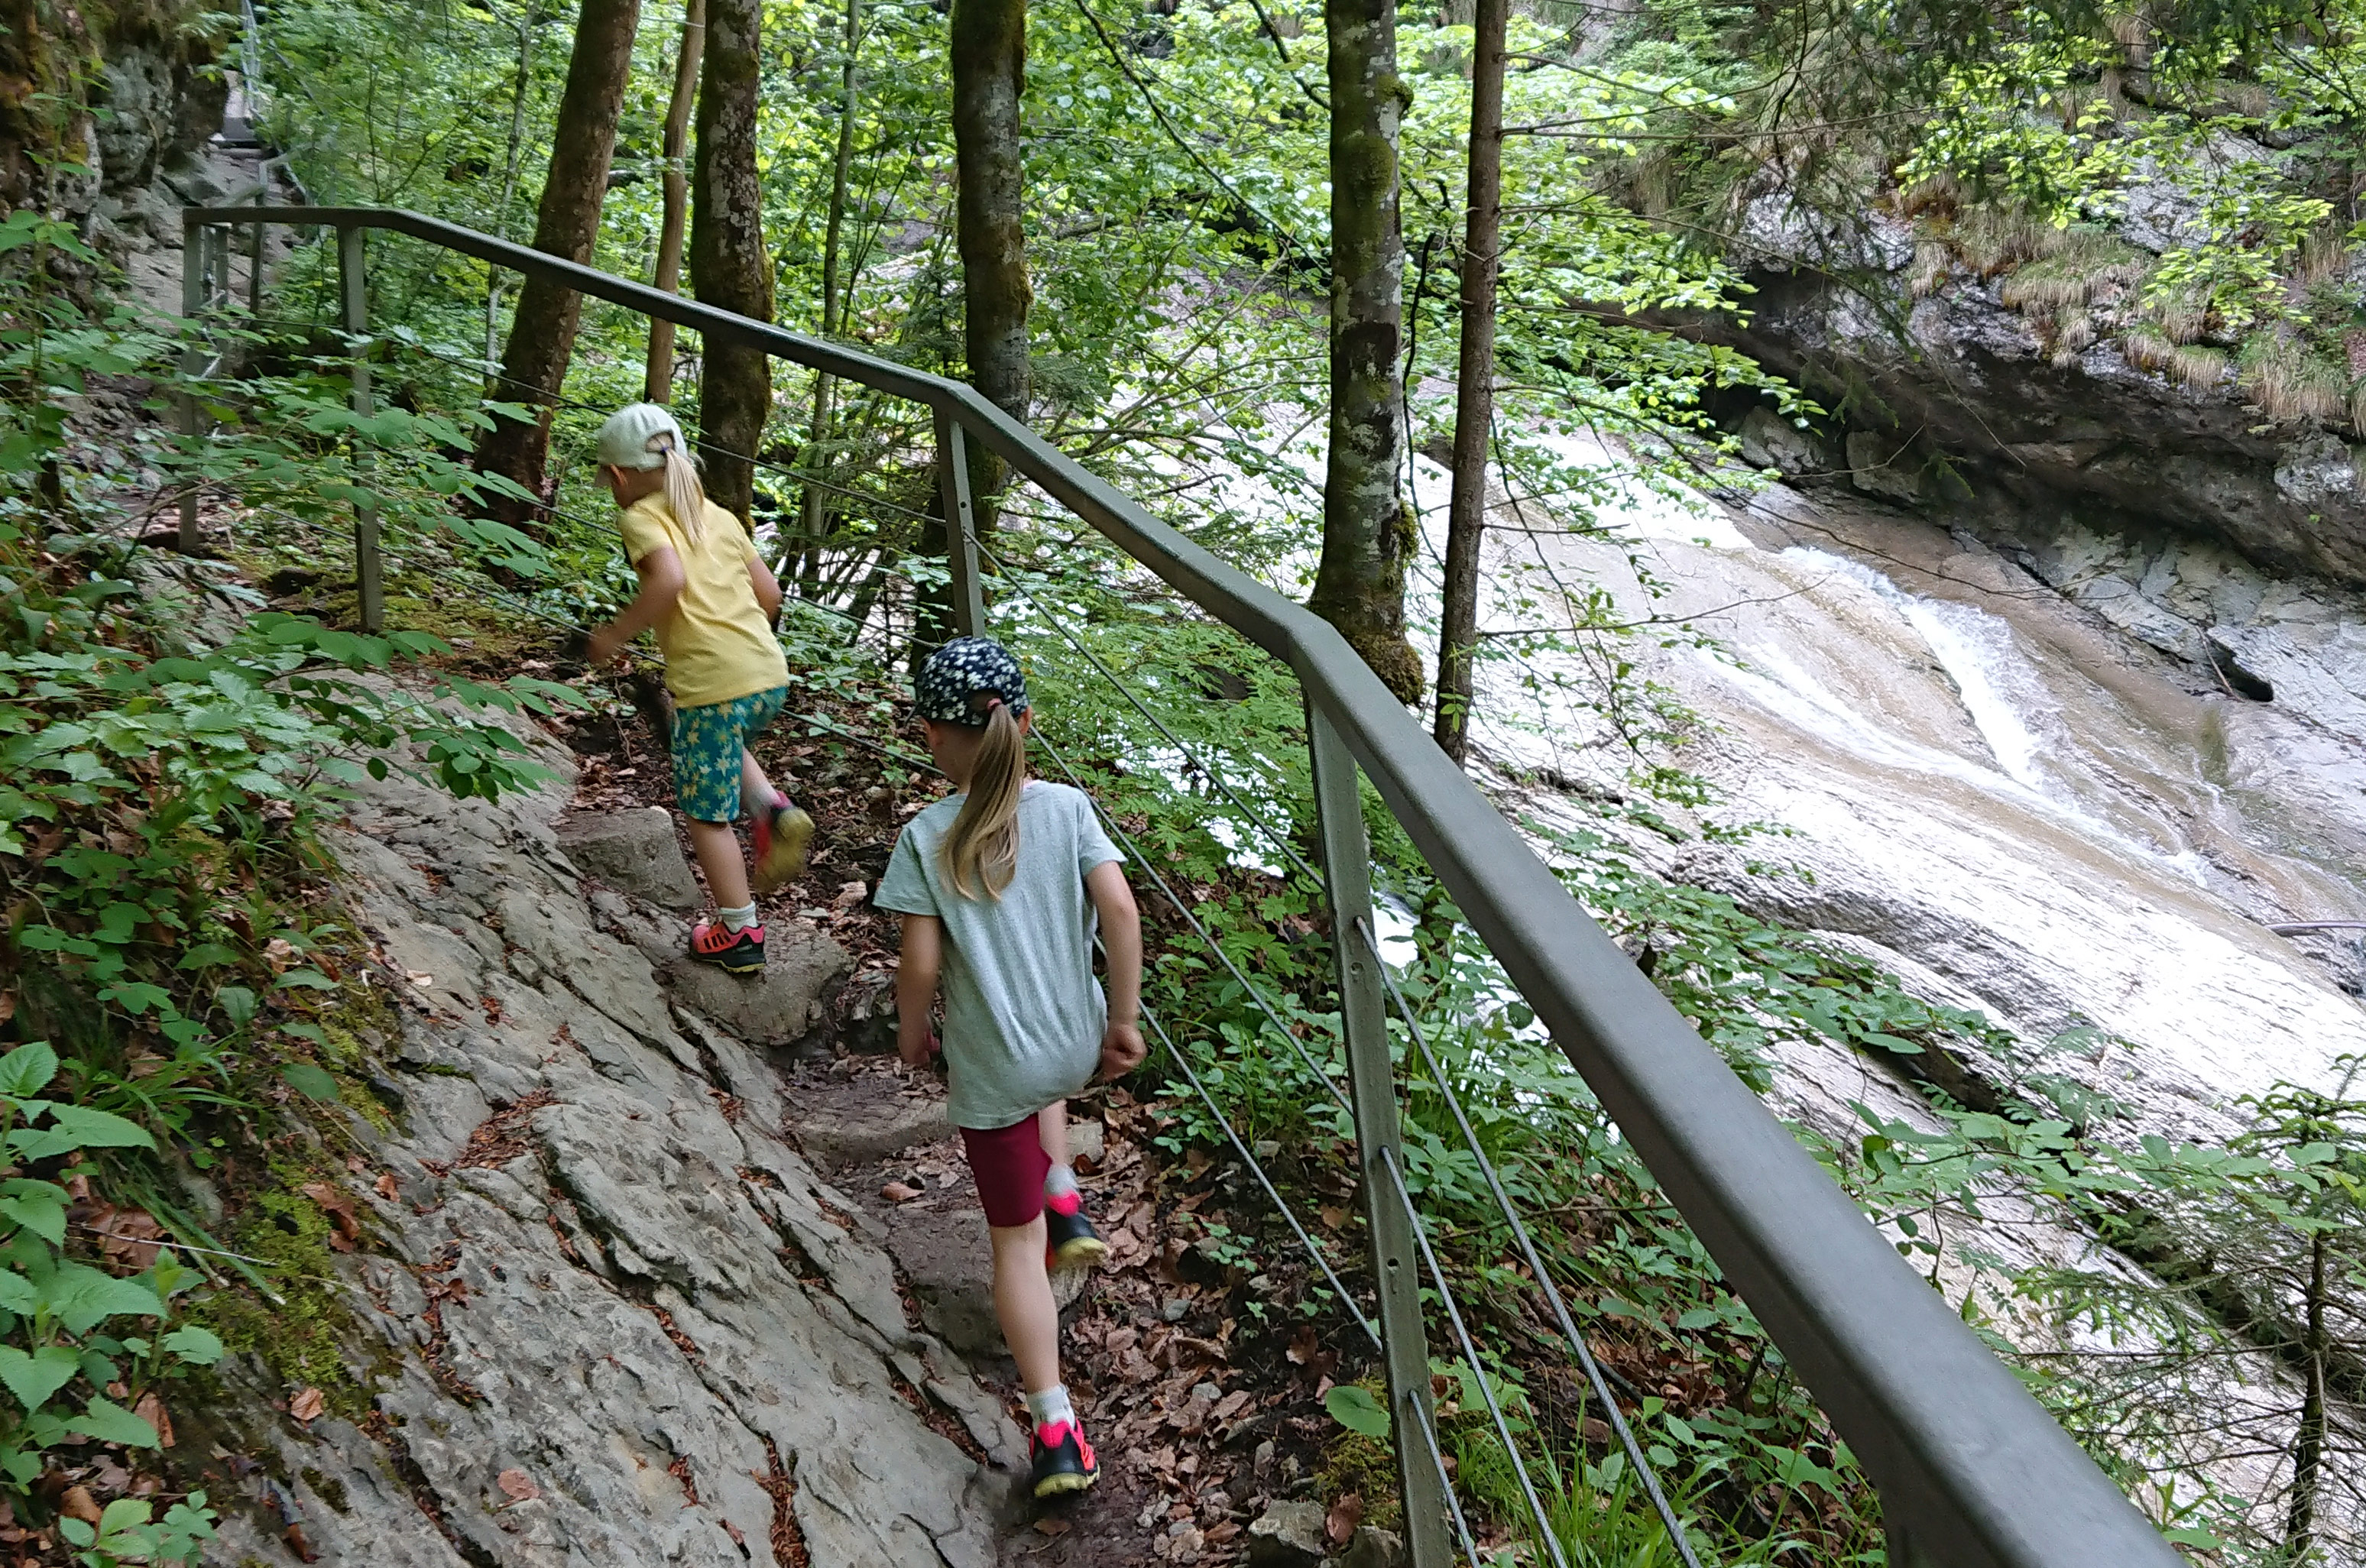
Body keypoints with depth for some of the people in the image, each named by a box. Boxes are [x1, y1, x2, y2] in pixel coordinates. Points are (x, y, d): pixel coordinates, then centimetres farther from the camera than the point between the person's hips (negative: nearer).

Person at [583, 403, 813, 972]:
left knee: (706, 812, 9)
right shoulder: (719, 517, 17)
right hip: (770, 672, 7)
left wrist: (615, 635, -10)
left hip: (711, 683, -7)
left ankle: (739, 935, 16)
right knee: (727, 749, 36)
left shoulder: (641, 516, -2)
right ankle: (773, 812, 10)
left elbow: (670, 578, -21)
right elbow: (769, 594, 16)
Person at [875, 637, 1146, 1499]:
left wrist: (911, 1031, 5)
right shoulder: (1067, 808, -9)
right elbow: (1120, 911, -16)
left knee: (1016, 1240, 11)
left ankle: (1055, 1428, 11)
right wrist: (1125, 1018, -4)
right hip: (1074, 1046, 3)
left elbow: (921, 964, -15)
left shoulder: (926, 839, -15)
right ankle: (1066, 1203, 33)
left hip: (987, 1067, -3)